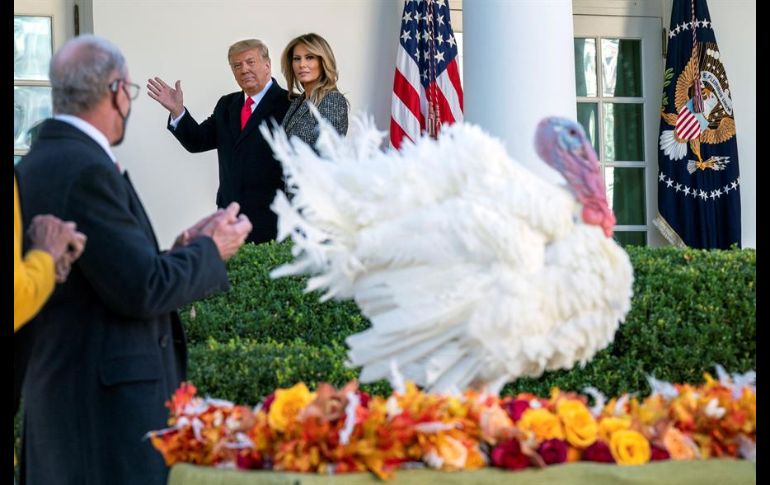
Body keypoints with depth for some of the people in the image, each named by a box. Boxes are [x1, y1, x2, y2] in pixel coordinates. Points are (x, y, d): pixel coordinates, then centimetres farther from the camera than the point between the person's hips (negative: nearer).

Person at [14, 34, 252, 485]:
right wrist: (209, 252, -4)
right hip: (109, 402, -10)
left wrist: (181, 248, 11)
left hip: (60, 388, 10)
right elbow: (142, 291, -19)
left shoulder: (38, 164, 11)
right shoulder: (85, 171, -17)